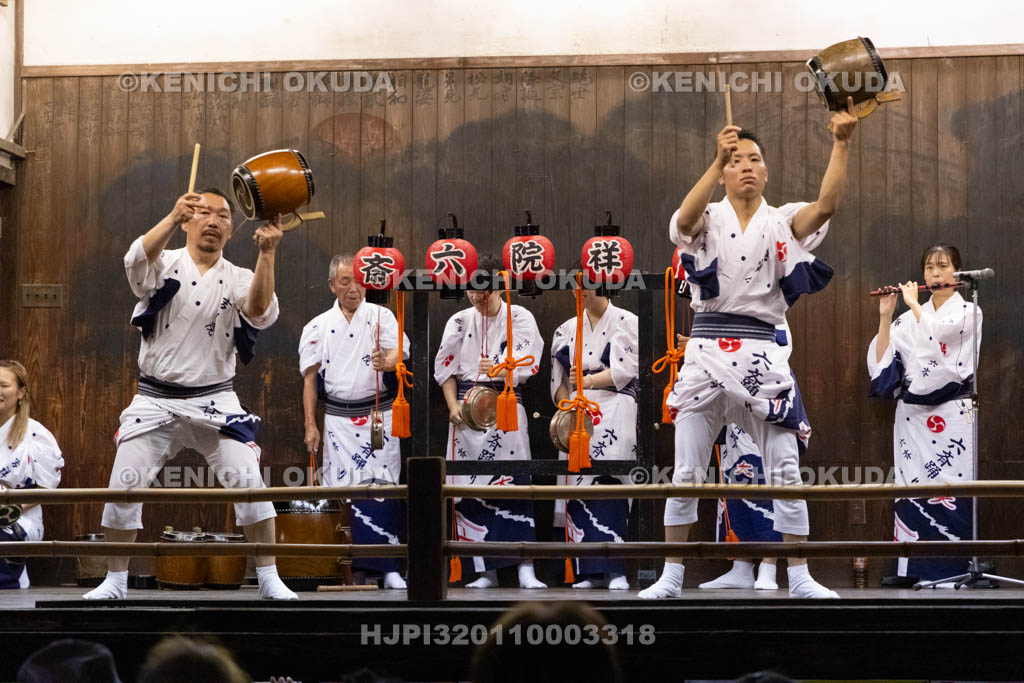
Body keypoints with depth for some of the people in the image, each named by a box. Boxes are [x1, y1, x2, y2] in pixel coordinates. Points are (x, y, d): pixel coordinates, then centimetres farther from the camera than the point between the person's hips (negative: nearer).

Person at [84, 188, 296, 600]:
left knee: (248, 482, -13)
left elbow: (260, 313, -20)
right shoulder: (165, 265, -1)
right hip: (155, 400, 0)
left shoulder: (237, 280, 2)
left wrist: (267, 254, -32)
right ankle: (115, 580, 16)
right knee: (123, 487, -1)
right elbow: (137, 260, -26)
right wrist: (173, 218, -44)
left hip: (215, 402, 0)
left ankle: (269, 578, -2)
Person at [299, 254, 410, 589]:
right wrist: (311, 426, 3)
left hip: (379, 416, -1)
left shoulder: (381, 317, 3)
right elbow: (310, 378, 9)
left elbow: (399, 351, -13)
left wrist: (387, 360, -37)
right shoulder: (318, 327, 8)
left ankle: (388, 567, -1)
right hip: (338, 420, 2)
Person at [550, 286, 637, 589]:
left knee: (608, 483, -16)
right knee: (578, 484, -4)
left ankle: (614, 569, -18)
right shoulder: (567, 329, 19)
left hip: (614, 410, -4)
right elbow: (558, 378, 14)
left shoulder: (625, 322, 6)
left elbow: (625, 370, -5)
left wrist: (589, 381, -16)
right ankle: (590, 571, -2)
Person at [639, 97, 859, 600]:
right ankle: (671, 578, 14)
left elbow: (826, 205, -11)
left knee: (785, 472, 0)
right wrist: (717, 160, -30)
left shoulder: (781, 222, 8)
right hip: (707, 350, -1)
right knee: (686, 473, 4)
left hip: (764, 354, 1)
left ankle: (799, 578, 9)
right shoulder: (708, 219, 5)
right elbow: (685, 220, -19)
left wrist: (841, 143, -22)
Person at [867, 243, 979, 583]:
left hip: (950, 416, -4)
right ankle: (914, 569, 2)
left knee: (948, 491, -8)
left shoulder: (968, 312, 2)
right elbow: (883, 362, 6)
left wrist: (913, 303, -5)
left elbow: (938, 332, -18)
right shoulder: (910, 318, 14)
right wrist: (885, 317, 0)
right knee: (911, 490, 0)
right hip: (912, 416, 4)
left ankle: (953, 568, -4)